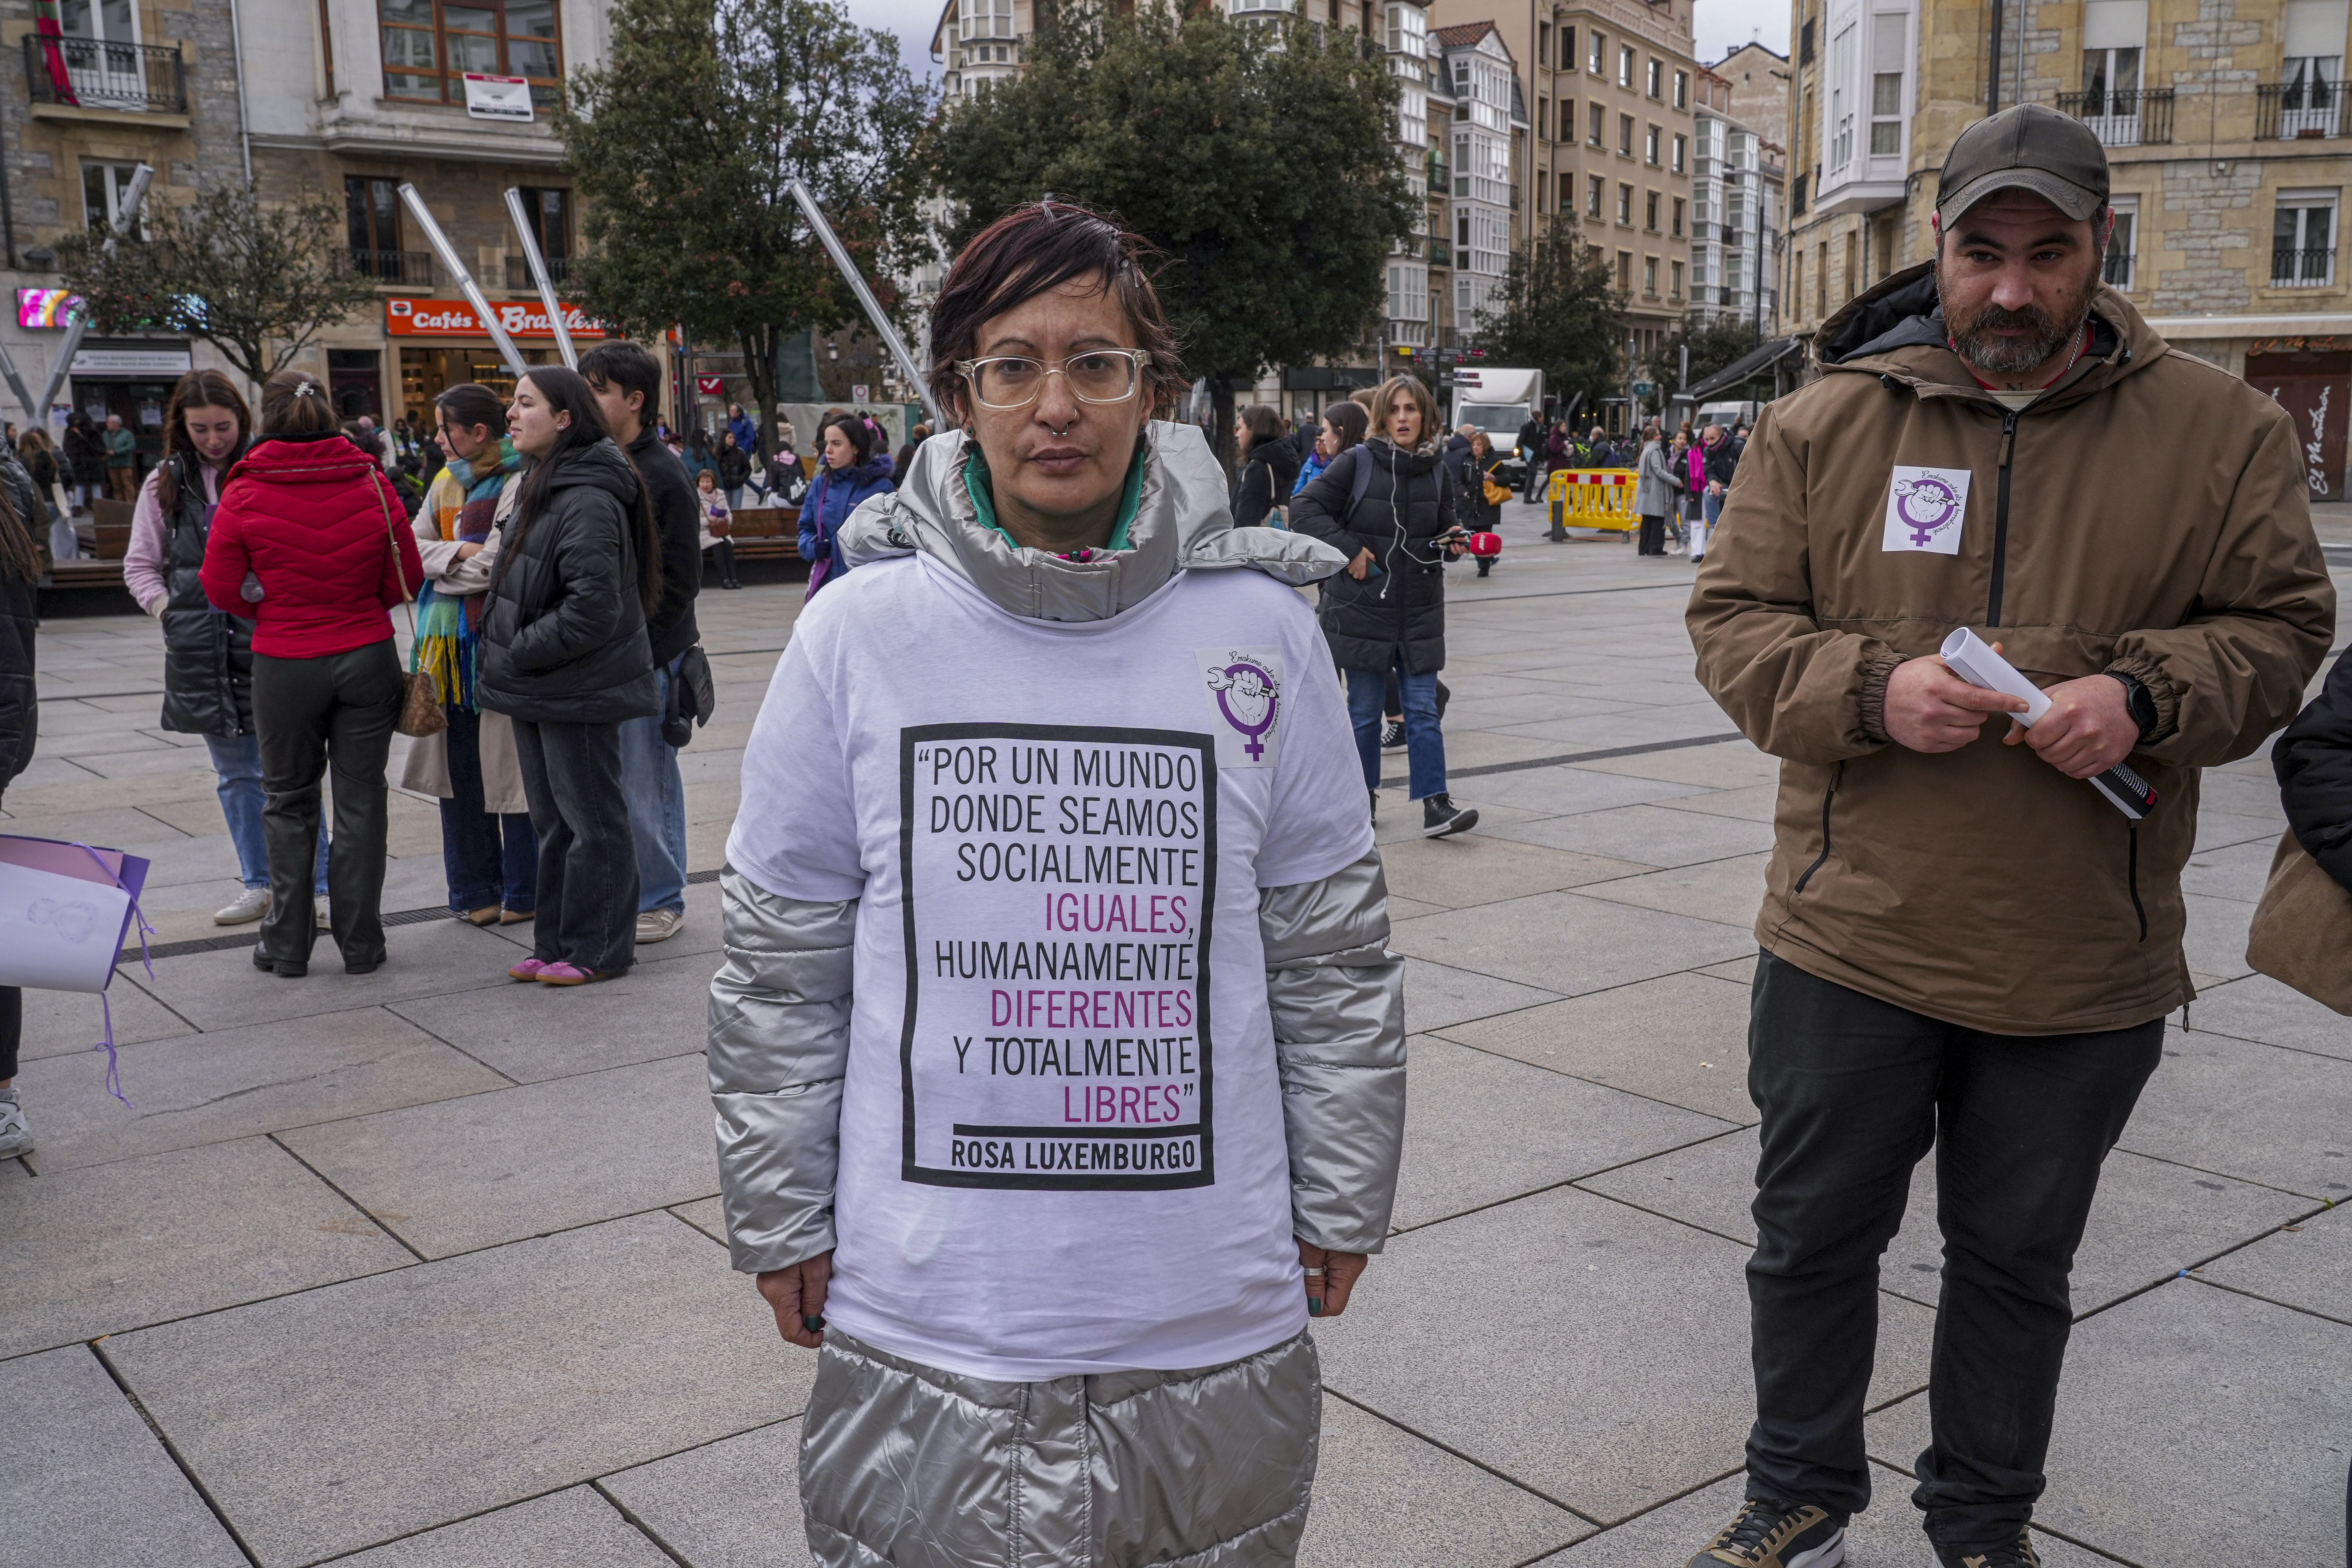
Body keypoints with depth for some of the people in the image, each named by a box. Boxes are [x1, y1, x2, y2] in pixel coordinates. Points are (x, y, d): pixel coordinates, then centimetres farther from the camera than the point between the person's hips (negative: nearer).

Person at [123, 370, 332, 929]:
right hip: (202, 651, 4)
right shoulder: (165, 483, 10)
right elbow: (140, 564, 17)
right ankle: (259, 884, 22)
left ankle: (318, 887, 4)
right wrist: (167, 609, 3)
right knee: (236, 775, 12)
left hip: (270, 642, -4)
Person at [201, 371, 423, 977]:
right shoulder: (371, 484, -6)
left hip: (284, 665, -1)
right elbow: (406, 580, 0)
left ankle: (287, 945, 17)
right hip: (368, 657, 1)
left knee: (289, 799, 14)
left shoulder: (244, 494, -9)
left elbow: (223, 588, -4)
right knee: (360, 797, 9)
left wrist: (276, 606, 13)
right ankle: (361, 943, 13)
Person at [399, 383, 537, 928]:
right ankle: (475, 888, 19)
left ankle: (522, 892, 10)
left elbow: (496, 566, -18)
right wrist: (455, 554, -8)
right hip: (448, 641, 8)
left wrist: (440, 571, -2)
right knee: (459, 765, 10)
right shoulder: (446, 481, 16)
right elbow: (414, 545, 11)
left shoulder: (517, 483, -11)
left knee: (506, 764, -2)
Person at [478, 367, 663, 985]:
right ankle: (556, 945, 27)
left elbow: (593, 608, -26)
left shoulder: (588, 500, -20)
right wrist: (505, 651, 14)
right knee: (552, 821, 17)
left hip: (579, 690, -10)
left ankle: (597, 950, 12)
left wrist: (519, 653, -18)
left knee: (592, 818, 1)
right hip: (538, 689, 10)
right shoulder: (541, 485, 13)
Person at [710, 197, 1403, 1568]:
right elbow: (781, 969, 2)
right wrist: (781, 1224, 5)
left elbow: (1333, 953, 3)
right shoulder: (858, 634, -6)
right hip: (926, 1316, 0)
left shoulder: (1259, 631, -4)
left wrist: (1341, 1208, 7)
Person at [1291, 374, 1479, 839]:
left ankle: (1435, 805, -2)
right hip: (1362, 606, -2)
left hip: (1420, 612, 3)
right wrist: (1348, 549, -15)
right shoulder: (1359, 463, -6)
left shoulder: (1438, 470, 6)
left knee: (1423, 710, -1)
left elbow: (1446, 531, 17)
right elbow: (1305, 508, -7)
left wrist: (1451, 543, -6)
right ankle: (1363, 797, 22)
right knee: (1364, 711, 7)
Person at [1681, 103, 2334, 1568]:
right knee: (1812, 1236, 13)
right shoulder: (1826, 419, -1)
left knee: (2019, 1263, 17)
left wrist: (2145, 695, -17)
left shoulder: (2218, 428, -1)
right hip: (1850, 937, 0)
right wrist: (1870, 689, -18)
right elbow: (1736, 620, 1)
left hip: (2085, 961, 0)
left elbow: (2281, 625, 3)